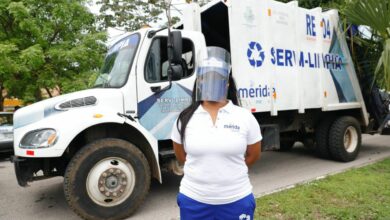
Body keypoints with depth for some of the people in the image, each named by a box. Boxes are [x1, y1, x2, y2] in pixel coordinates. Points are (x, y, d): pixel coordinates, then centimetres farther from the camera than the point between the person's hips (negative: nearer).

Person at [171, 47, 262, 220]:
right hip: (193, 201, 1)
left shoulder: (245, 117, -6)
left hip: (236, 200, 0)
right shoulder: (185, 119, -3)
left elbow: (253, 155, 5)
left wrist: (229, 170, 8)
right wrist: (204, 170, 8)